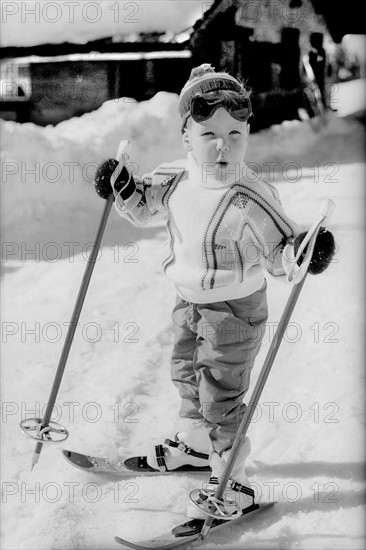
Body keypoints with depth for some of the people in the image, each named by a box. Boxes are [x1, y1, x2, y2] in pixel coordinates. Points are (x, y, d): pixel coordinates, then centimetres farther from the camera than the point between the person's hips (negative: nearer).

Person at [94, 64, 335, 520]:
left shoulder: (251, 199, -27)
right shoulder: (173, 179, -8)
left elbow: (279, 254, -20)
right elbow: (142, 209, 11)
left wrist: (305, 252, -41)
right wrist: (123, 188, -8)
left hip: (233, 310, -7)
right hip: (188, 301, 7)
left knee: (221, 397, 1)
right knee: (187, 375, 26)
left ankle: (232, 484, 18)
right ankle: (193, 445, 51)